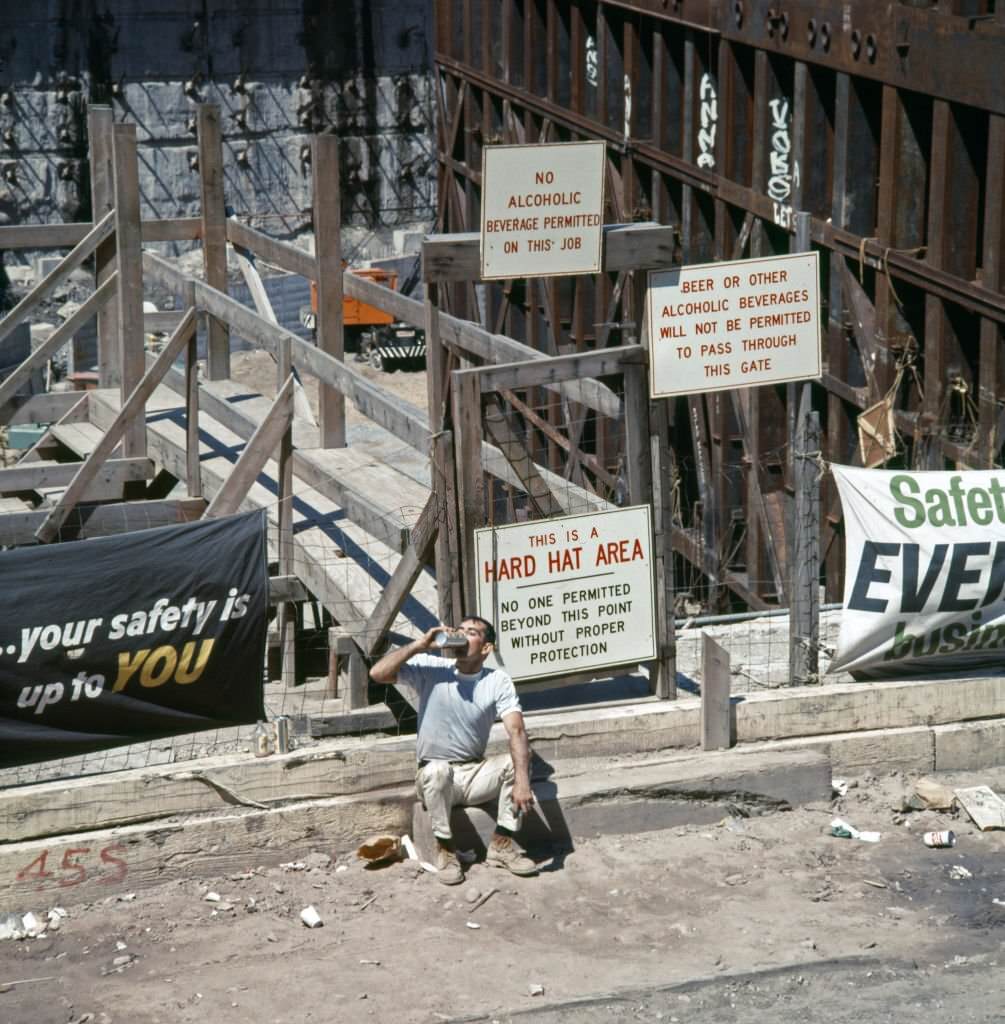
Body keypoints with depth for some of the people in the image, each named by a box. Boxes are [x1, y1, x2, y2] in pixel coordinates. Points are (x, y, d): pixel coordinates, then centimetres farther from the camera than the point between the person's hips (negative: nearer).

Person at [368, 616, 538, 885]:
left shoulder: (498, 681, -7)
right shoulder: (430, 668, -8)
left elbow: (516, 732, -19)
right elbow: (377, 674, -20)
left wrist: (522, 781, -34)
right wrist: (419, 645, -25)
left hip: (475, 775, 2)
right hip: (435, 779, -2)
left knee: (518, 759, -23)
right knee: (437, 769, -36)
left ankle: (502, 843, -8)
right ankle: (445, 848, -15)